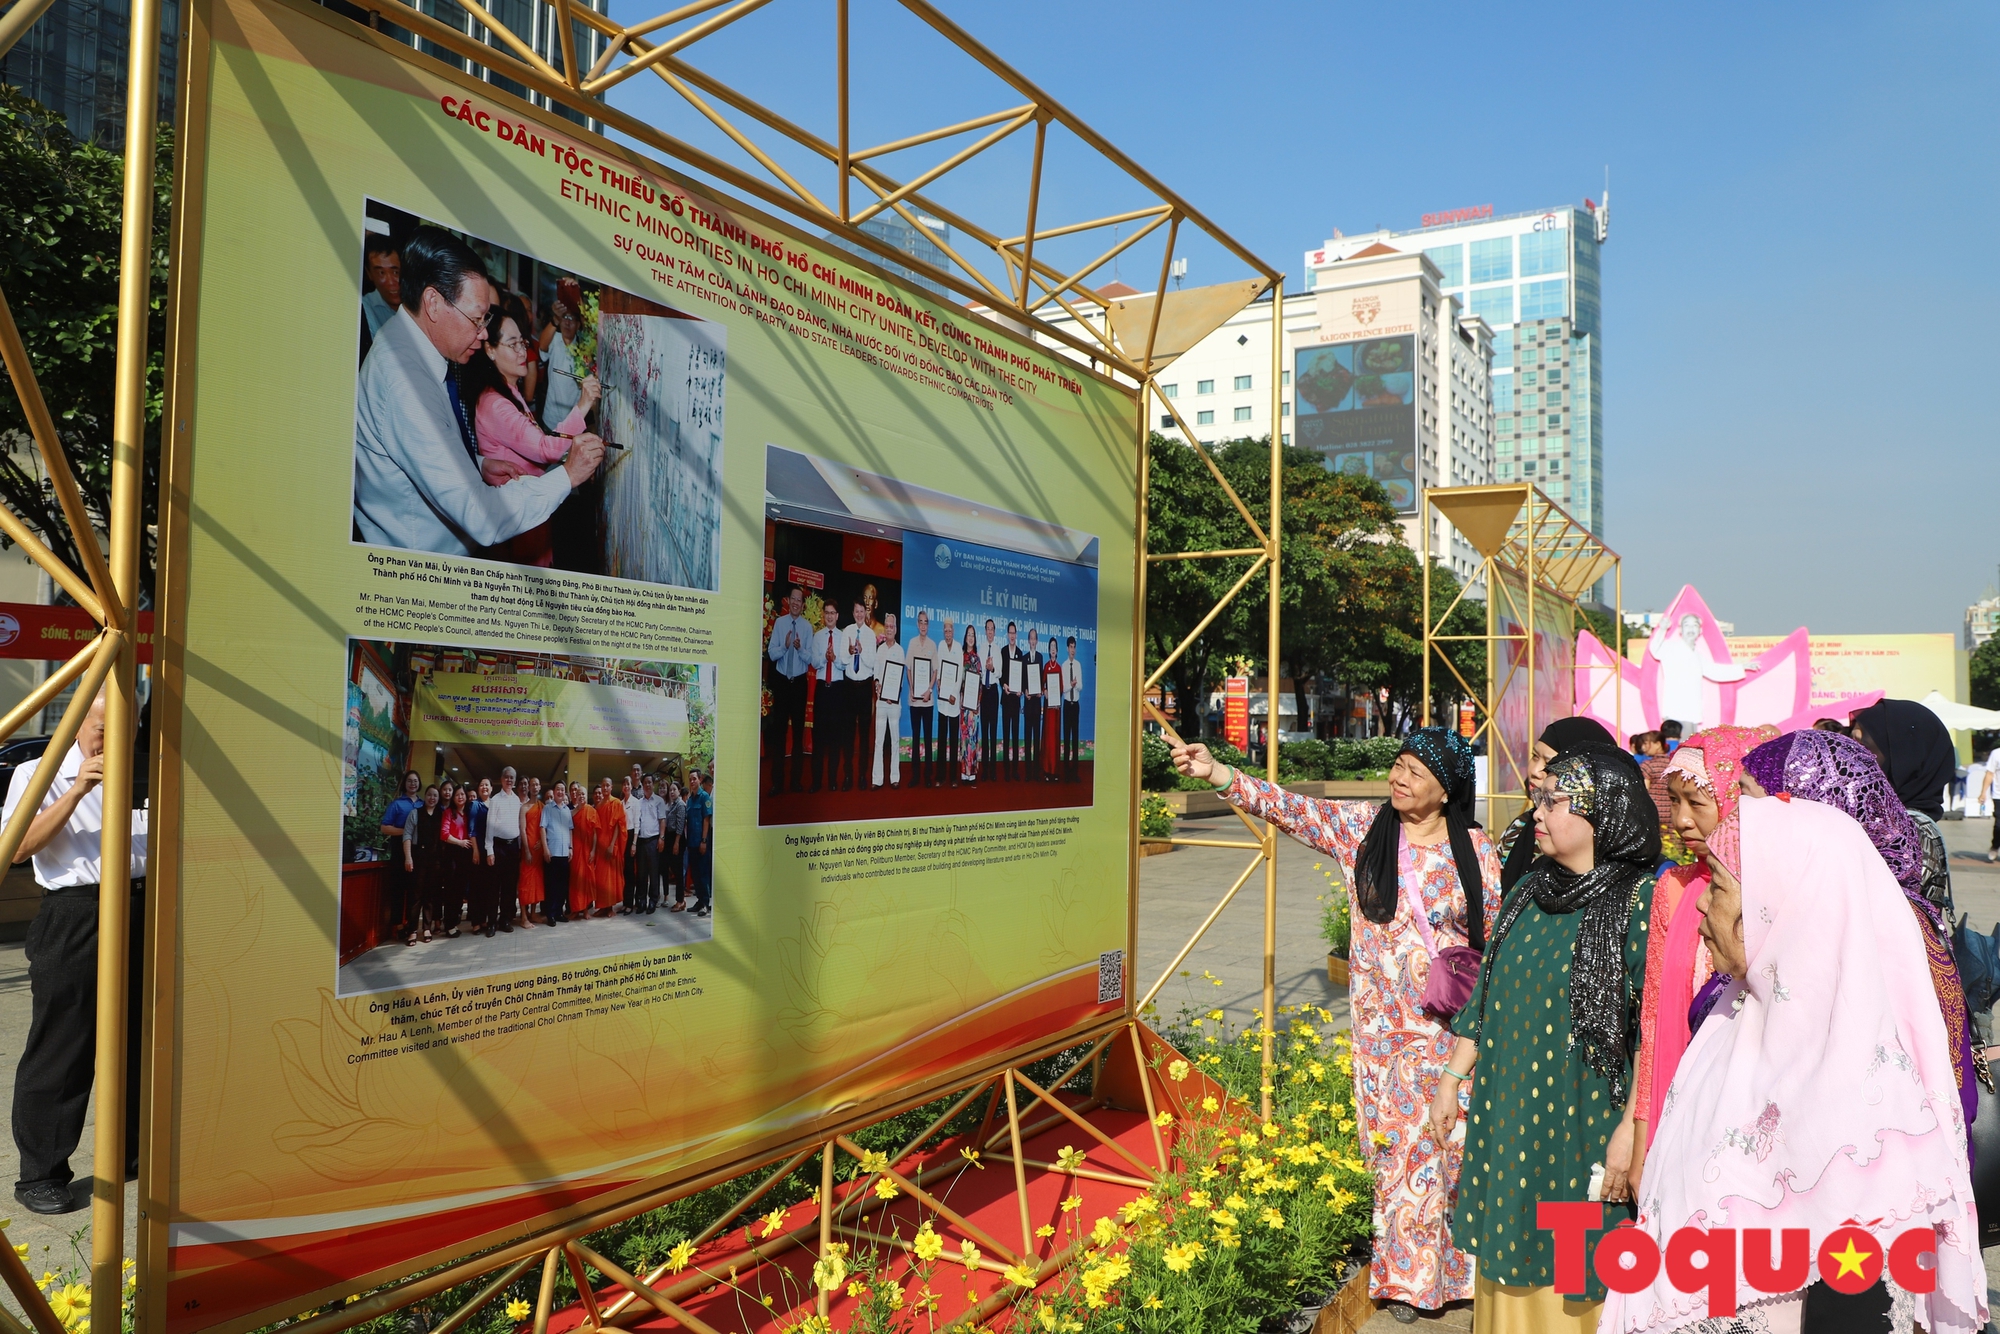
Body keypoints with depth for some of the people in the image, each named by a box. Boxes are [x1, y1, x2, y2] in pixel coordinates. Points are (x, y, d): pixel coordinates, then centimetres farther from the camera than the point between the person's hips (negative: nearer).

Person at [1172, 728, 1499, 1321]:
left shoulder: (1474, 846, -3)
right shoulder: (1362, 827, -1)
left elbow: (1496, 931, 4)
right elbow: (1293, 808, -10)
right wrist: (1219, 774, -21)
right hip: (1383, 1021, 1)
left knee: (1450, 1141, 5)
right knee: (1395, 1143, 9)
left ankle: (1456, 1267, 24)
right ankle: (1406, 1277, 25)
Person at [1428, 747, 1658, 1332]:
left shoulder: (1641, 900, -14)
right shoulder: (1530, 888, 5)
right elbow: (1486, 991, 11)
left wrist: (1631, 1131, -19)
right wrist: (1453, 1079, 12)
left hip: (1584, 1126, -6)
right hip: (1508, 1114, 6)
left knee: (1577, 1272, 8)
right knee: (1509, 1251, 17)